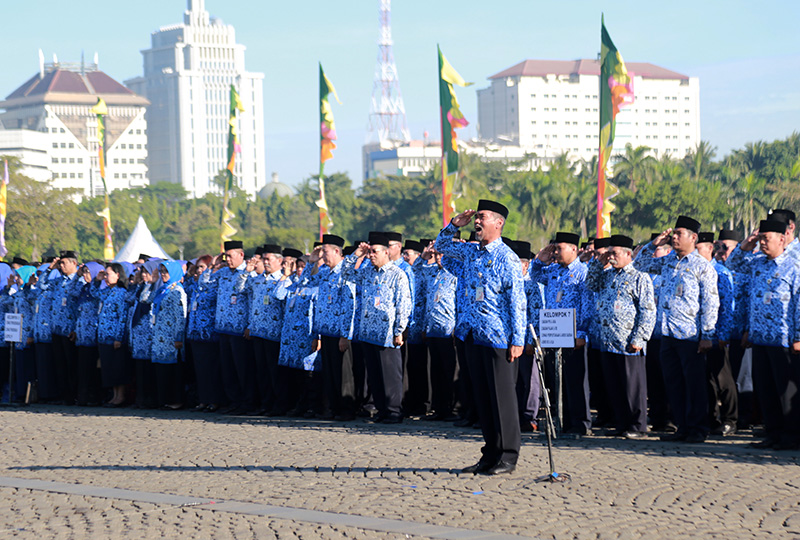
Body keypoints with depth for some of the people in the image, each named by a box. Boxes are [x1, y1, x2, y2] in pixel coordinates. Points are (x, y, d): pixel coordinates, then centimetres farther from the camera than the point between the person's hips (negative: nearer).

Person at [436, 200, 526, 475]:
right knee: (481, 396, 10)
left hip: (498, 338, -7)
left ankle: (507, 457, 2)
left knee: (502, 396, -3)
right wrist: (454, 224, 7)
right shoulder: (470, 252, 11)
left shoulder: (507, 258, -9)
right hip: (473, 336, 7)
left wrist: (517, 340, -15)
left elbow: (517, 301, -11)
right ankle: (490, 455, 16)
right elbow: (441, 245, 26)